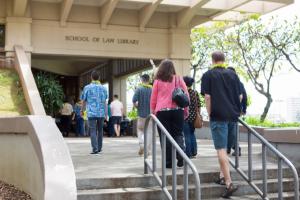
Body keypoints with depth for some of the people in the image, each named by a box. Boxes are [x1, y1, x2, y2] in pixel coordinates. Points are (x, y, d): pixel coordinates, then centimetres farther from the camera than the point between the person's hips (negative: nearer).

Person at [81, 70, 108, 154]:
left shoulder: (87, 88, -1)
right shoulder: (103, 88, 6)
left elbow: (84, 101, 6)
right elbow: (105, 102, 9)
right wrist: (106, 113, 17)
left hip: (91, 113, -3)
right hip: (101, 112, 3)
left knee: (92, 131, -3)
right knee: (100, 130, 15)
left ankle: (95, 148, -12)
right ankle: (99, 148, 20)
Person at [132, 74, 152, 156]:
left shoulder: (139, 89, -6)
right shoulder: (152, 89, -2)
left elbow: (134, 101, -13)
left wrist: (138, 107, 5)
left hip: (141, 114, -1)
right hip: (151, 114, 1)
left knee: (140, 130, 15)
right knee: (149, 131, 9)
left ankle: (141, 144, -7)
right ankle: (148, 151, 10)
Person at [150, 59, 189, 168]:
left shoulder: (157, 81, 3)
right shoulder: (178, 79, 6)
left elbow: (153, 99, 4)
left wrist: (153, 112, 14)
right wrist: (186, 110, 15)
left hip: (162, 111, -1)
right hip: (177, 110, 1)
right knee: (178, 134, 11)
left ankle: (168, 162, 4)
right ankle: (181, 158, -6)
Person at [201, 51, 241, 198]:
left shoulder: (208, 75, 0)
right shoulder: (232, 74, 11)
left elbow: (207, 97, -8)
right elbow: (240, 96, 11)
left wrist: (209, 114, 1)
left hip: (218, 116, -5)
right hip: (233, 115, 5)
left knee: (221, 149, -7)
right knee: (224, 148, 19)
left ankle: (229, 183, -13)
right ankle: (222, 176, 22)